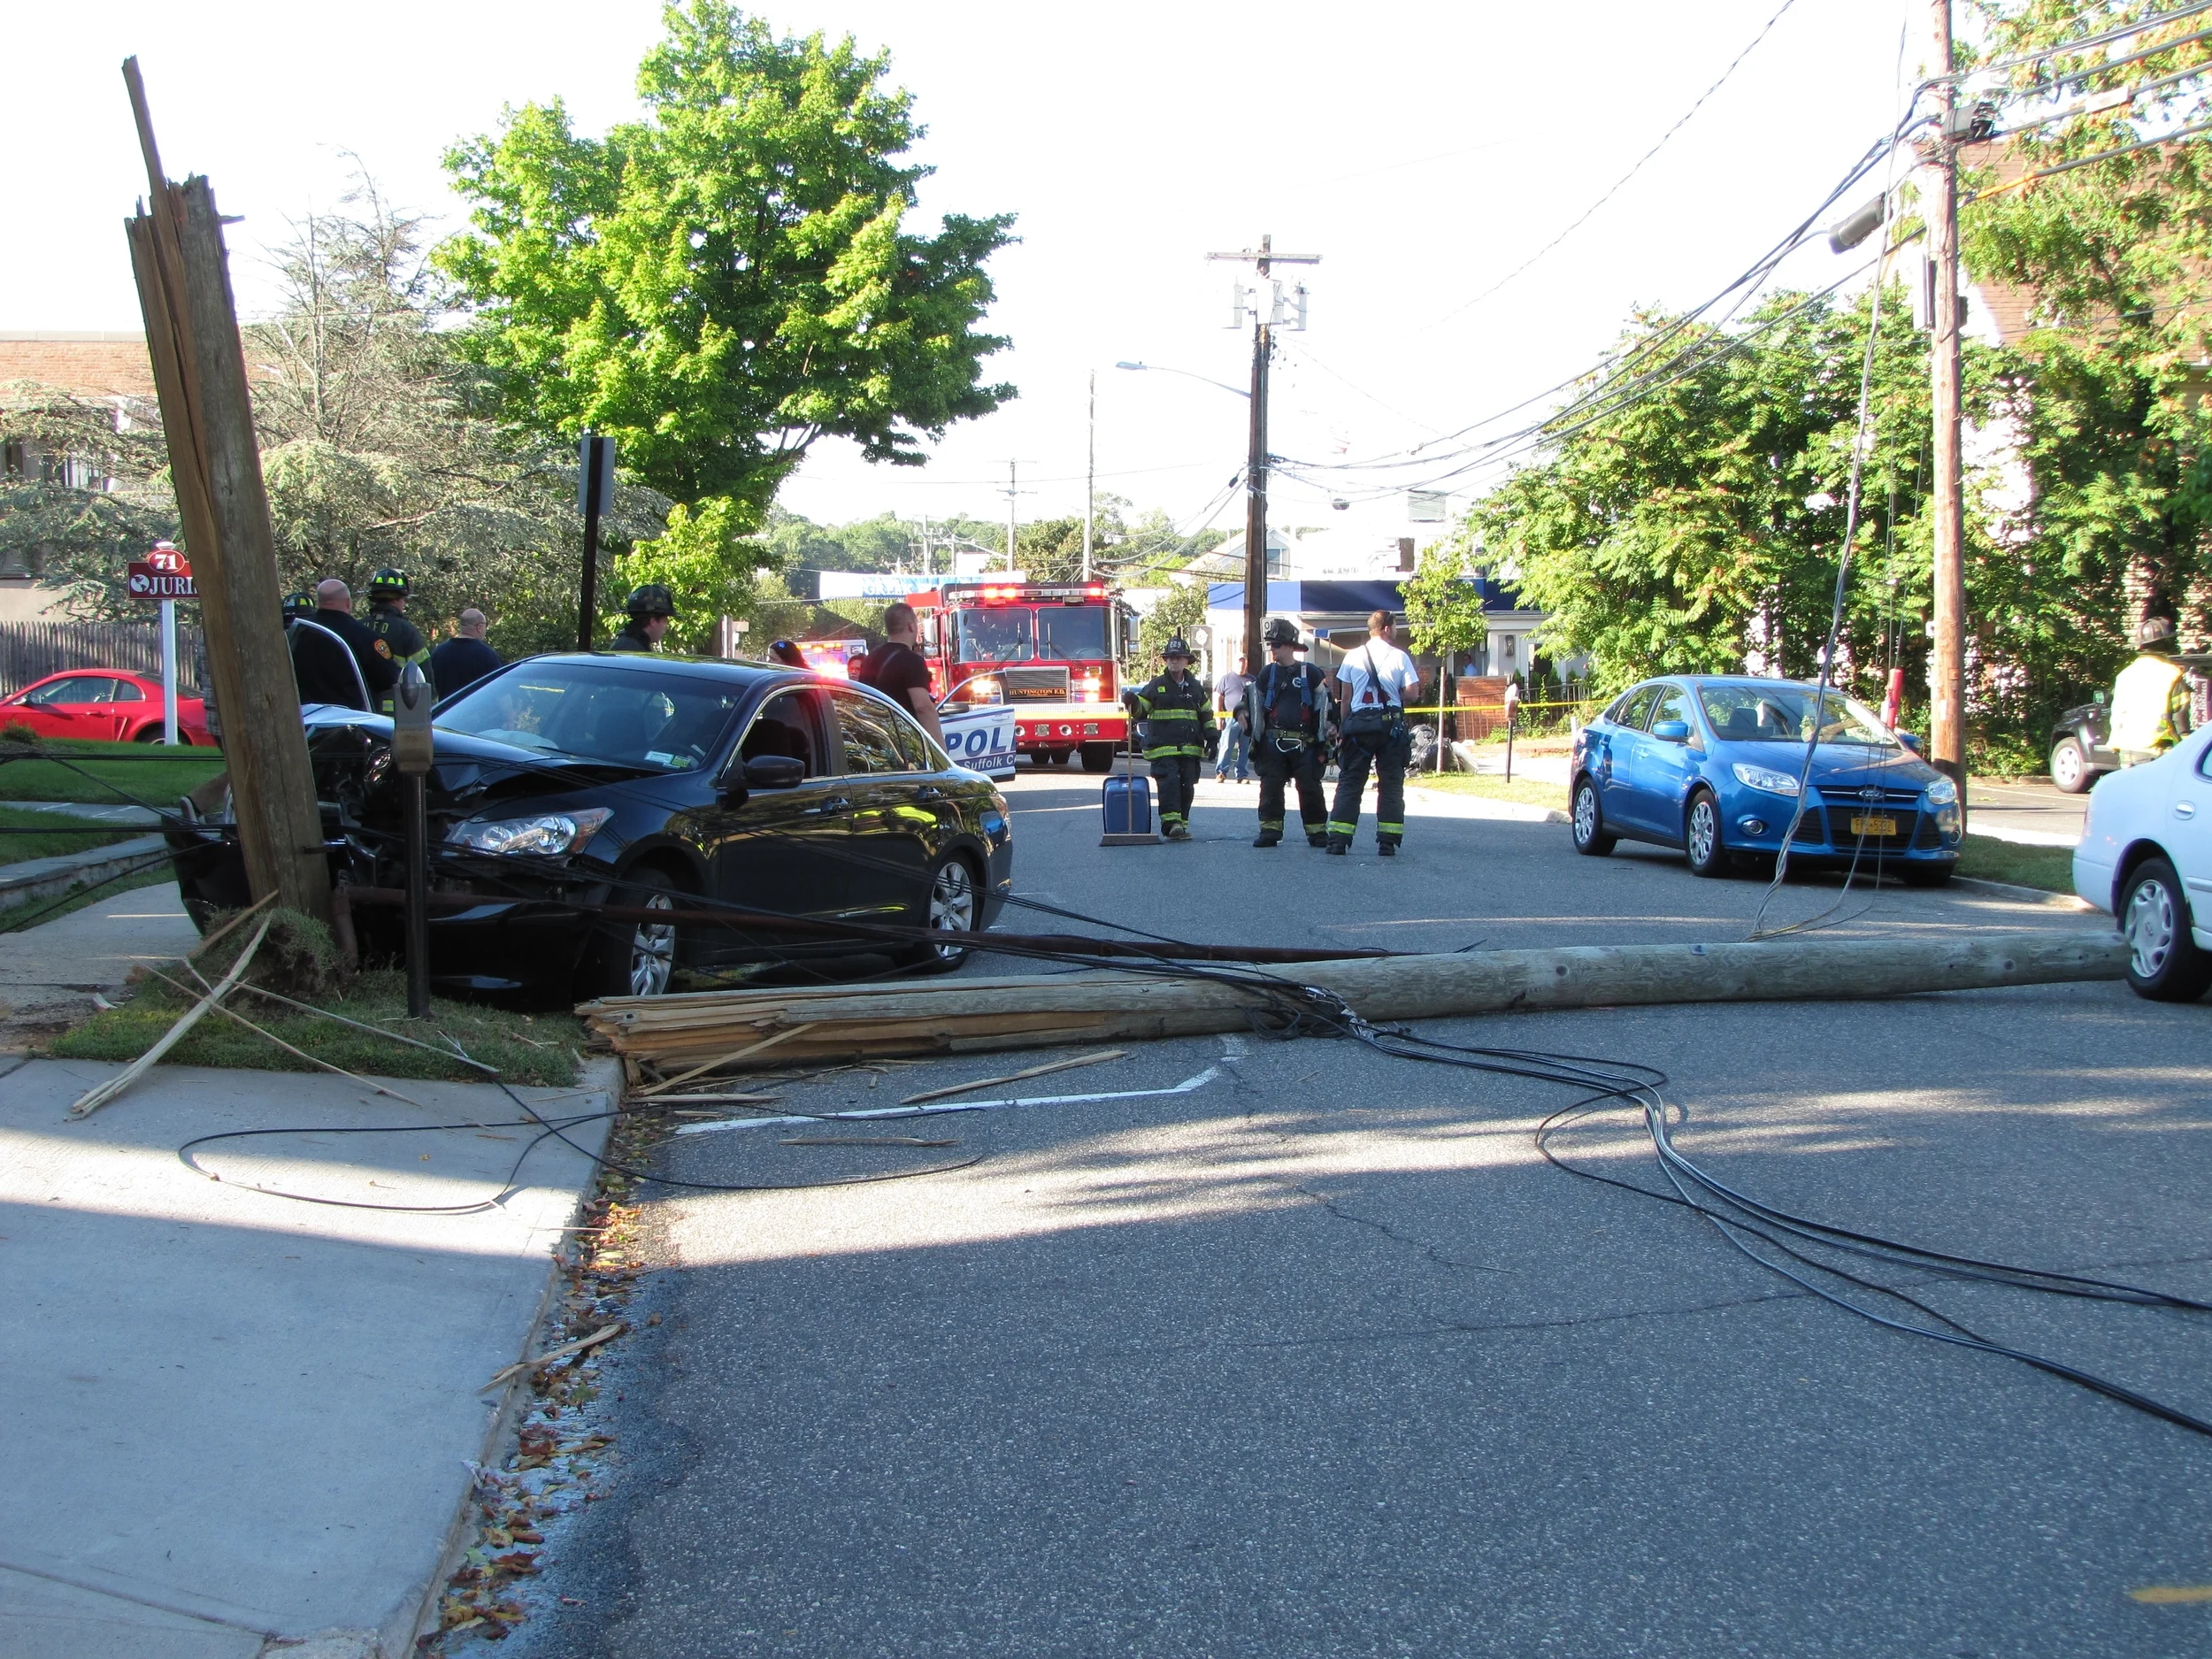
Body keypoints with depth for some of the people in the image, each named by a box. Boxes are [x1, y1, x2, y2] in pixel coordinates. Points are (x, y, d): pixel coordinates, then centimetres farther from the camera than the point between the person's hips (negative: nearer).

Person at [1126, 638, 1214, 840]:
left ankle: (1181, 823, 13)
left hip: (1190, 748, 4)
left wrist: (1211, 737, 13)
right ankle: (1171, 822, -22)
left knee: (1186, 786, 5)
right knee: (1169, 782, -17)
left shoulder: (1196, 687, 15)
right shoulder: (1156, 686, 6)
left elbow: (1207, 713, 20)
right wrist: (1133, 702, -16)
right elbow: (1141, 711, 6)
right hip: (1163, 747, -4)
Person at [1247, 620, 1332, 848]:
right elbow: (1256, 707, 15)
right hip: (1273, 741, 2)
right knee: (1270, 787, -2)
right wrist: (1256, 740, 11)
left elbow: (1322, 709, 3)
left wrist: (1322, 742, 0)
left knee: (1310, 788, 0)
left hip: (1304, 743, -2)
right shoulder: (1266, 674, 10)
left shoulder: (1310, 673, 2)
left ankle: (1317, 831, 9)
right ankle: (1270, 830, 2)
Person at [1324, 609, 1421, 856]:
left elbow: (1345, 696, 5)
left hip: (1358, 724, 1)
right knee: (1390, 783, 5)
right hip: (1391, 725, -1)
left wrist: (1346, 725, 11)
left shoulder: (1353, 656, 4)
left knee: (1349, 782, 4)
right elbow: (1410, 692, -4)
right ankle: (1388, 842, 2)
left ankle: (1338, 839, -2)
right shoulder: (1399, 656, -2)